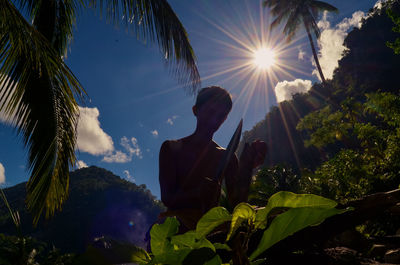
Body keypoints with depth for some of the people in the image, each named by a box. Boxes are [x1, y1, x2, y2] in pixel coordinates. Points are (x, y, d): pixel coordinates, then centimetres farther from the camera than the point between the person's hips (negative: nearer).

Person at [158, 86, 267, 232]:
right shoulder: (171, 148, 9)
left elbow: (238, 203, 4)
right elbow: (167, 198, -3)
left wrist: (246, 169, -10)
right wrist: (199, 191, -21)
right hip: (180, 229, -1)